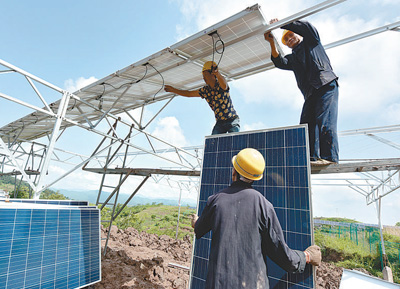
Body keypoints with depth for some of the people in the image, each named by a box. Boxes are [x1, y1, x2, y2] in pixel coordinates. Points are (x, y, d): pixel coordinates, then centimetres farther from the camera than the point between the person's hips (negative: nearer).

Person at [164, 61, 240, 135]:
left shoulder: (220, 85, -10)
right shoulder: (205, 90, 6)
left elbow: (224, 86, -36)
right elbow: (189, 93, 16)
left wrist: (217, 73, -56)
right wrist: (172, 90, 21)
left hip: (232, 120, -4)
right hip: (219, 122, 5)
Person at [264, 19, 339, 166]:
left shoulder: (311, 41, 21)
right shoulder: (292, 58, 28)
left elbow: (307, 27, 2)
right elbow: (280, 62, 5)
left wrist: (282, 24, 5)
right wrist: (272, 43, -5)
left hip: (327, 85, -5)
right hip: (310, 93, 5)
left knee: (324, 119, -19)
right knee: (306, 123, -9)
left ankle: (329, 156, -23)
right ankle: (312, 157, -13)